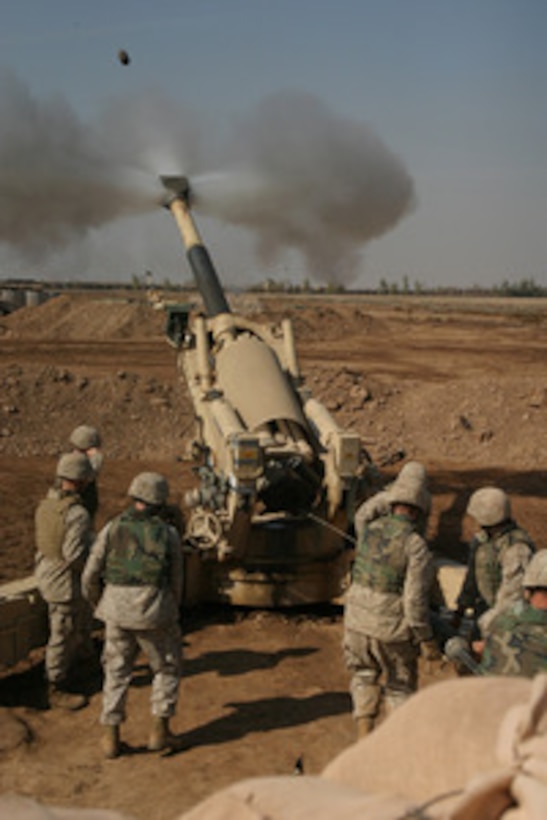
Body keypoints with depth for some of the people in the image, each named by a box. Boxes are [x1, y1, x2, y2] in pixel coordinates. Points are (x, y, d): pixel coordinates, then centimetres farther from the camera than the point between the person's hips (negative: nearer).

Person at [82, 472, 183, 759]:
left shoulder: (112, 529, 1)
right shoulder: (168, 534, -2)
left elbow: (90, 576, 0)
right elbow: (176, 581, 3)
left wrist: (97, 604, 19)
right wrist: (171, 614, 19)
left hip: (118, 612, 2)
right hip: (154, 614, -2)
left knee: (116, 672, 16)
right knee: (166, 669, 18)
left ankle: (110, 737, 16)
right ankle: (159, 731, 15)